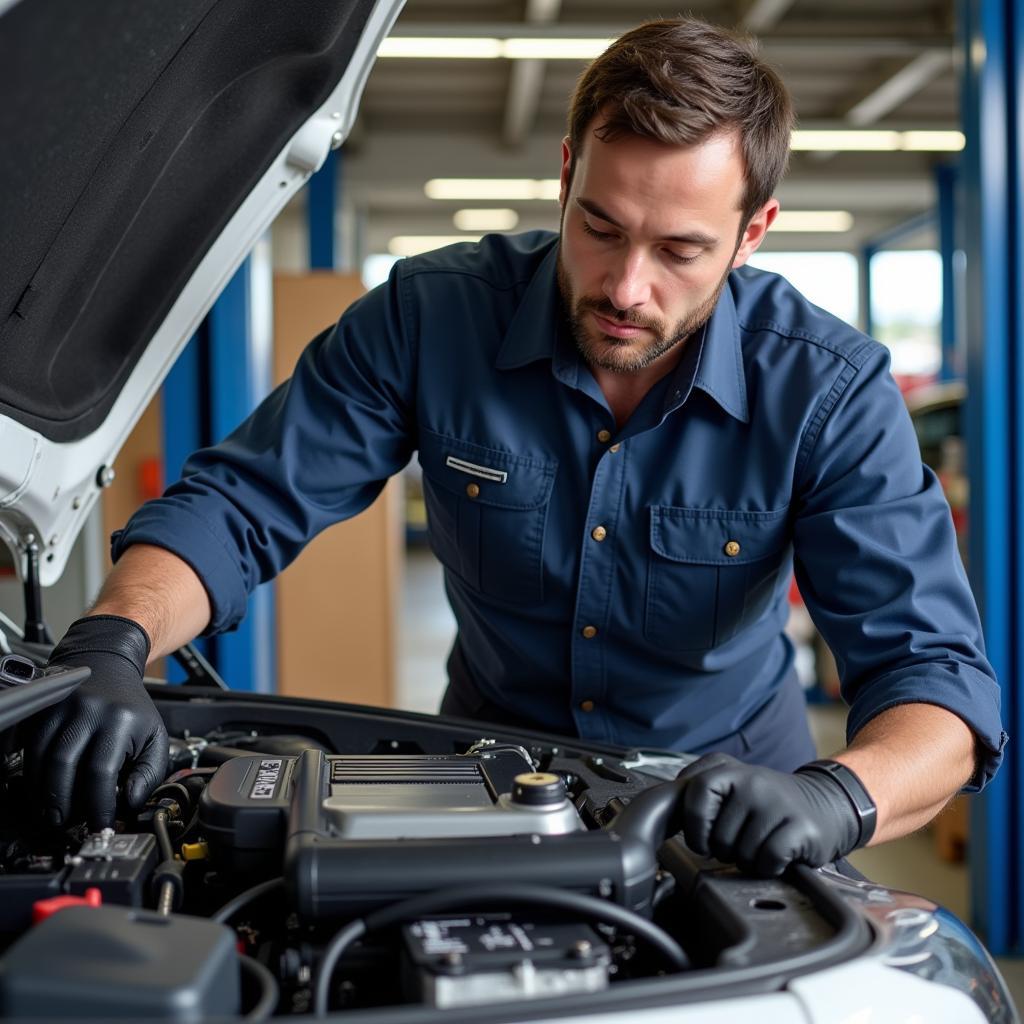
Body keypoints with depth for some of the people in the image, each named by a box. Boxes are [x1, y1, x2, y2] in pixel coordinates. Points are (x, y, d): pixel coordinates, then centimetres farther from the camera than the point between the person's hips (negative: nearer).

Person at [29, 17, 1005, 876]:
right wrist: (108, 645, -35)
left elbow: (933, 669, -25)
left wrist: (838, 796, -48)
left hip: (726, 771, 1)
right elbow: (235, 505, -15)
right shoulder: (431, 317, -18)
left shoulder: (828, 389, -20)